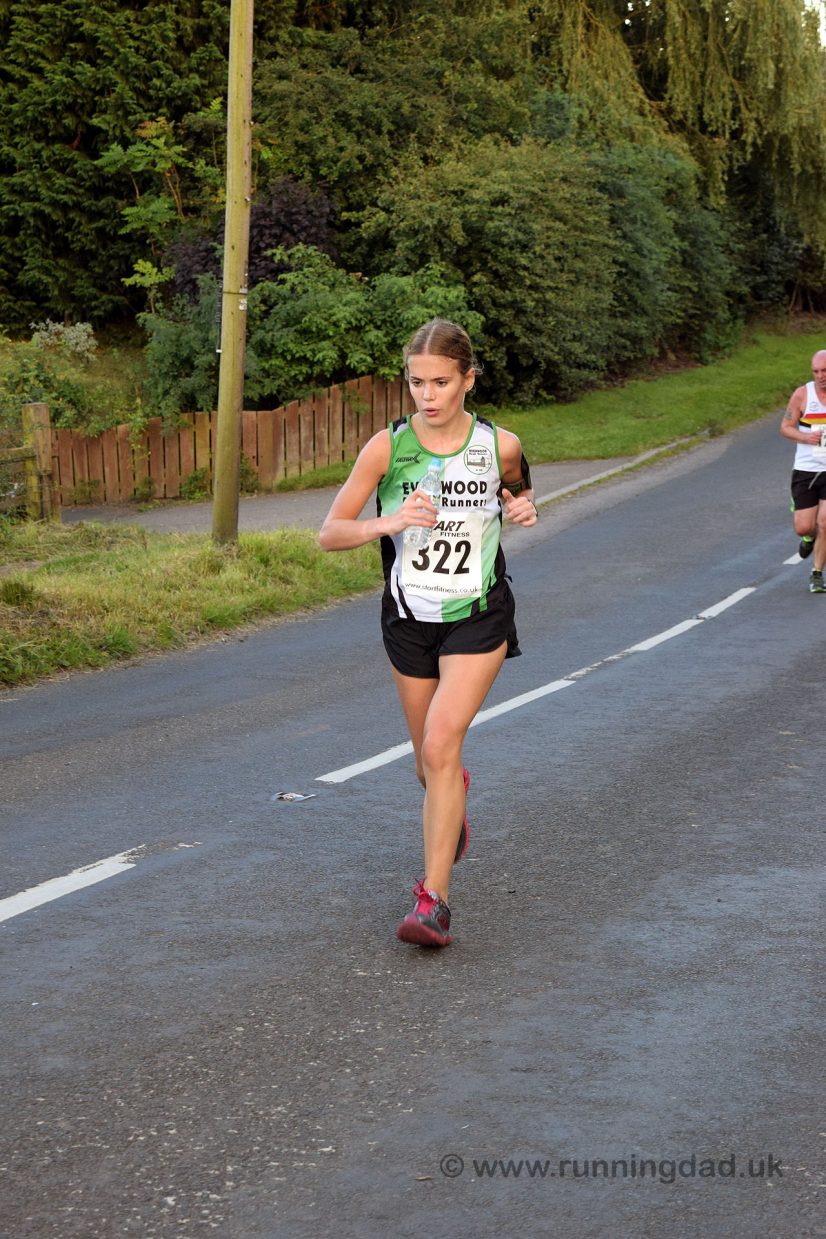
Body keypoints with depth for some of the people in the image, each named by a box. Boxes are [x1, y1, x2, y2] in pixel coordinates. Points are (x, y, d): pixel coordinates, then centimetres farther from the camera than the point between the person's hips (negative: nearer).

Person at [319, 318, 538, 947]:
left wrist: (523, 506, -8)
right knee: (431, 765, 15)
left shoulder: (500, 445, -8)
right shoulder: (387, 447, -11)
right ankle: (455, 809, 54)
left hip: (478, 618, -2)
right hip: (409, 619, 2)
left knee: (441, 746, -20)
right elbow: (330, 534, -9)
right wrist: (387, 522, -27)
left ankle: (434, 900, -15)